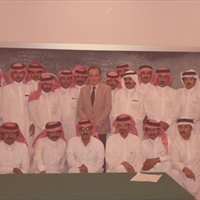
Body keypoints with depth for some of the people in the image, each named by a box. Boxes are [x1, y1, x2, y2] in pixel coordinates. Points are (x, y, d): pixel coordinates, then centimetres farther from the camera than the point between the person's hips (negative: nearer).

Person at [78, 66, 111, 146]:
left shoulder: (106, 89, 4)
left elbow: (107, 108, -3)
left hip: (101, 128, -2)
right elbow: (80, 108, 9)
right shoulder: (83, 90, 14)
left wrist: (97, 123, -10)